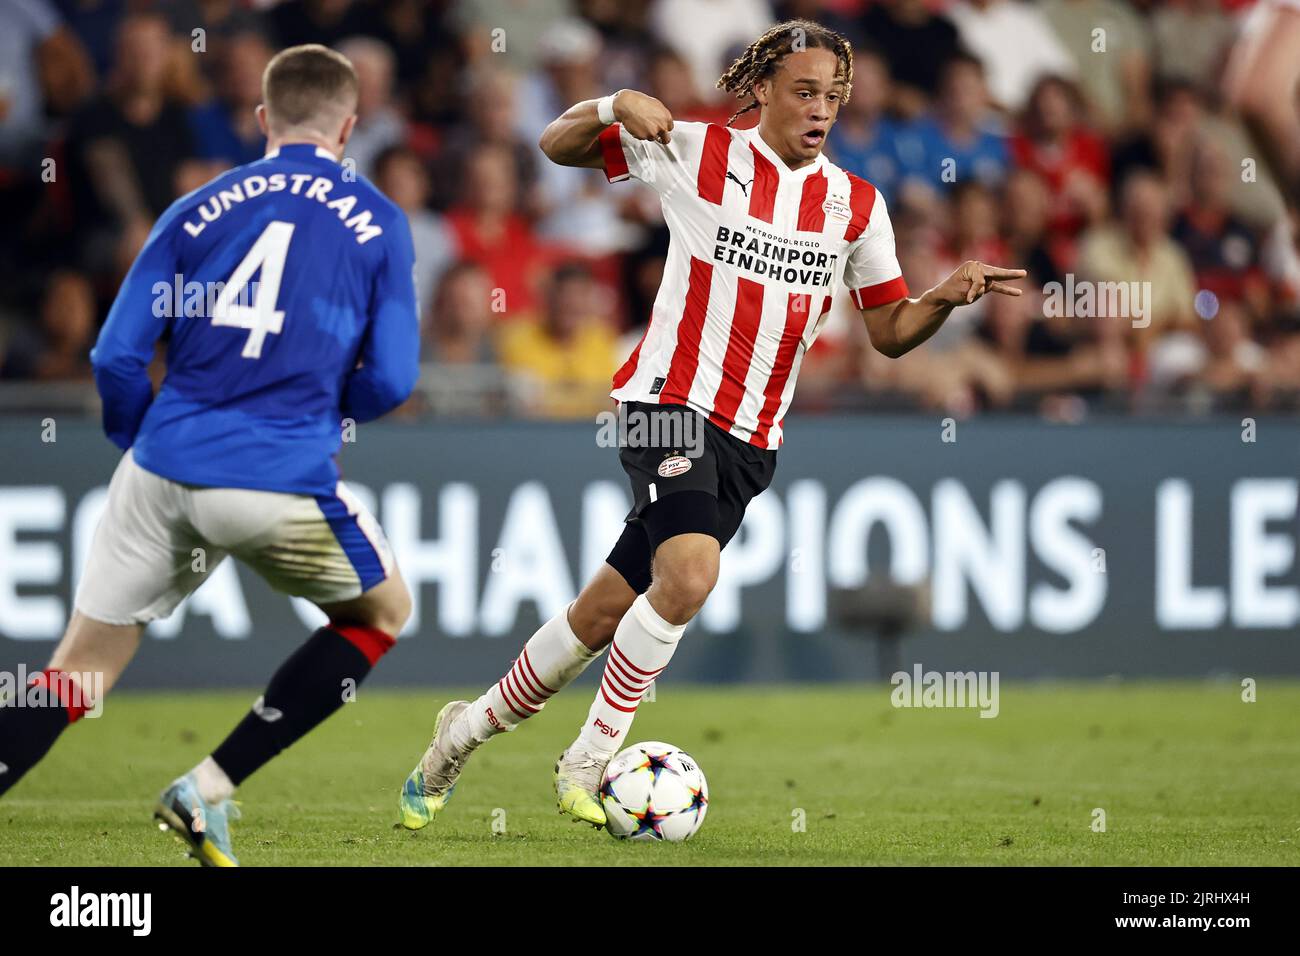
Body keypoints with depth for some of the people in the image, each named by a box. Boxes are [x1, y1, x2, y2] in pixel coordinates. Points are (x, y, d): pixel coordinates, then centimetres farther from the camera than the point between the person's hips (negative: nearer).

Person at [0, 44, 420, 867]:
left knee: (79, 672, 11)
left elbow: (117, 355, 5)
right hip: (285, 481, -3)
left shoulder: (198, 211, 9)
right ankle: (209, 790, 14)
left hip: (165, 472, 3)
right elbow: (390, 381, 2)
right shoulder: (377, 223, 5)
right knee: (383, 612, 23)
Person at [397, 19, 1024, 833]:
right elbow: (558, 146, 6)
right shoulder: (697, 154, -3)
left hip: (752, 442, 4)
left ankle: (470, 728, 27)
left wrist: (948, 296, -10)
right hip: (672, 400, -4)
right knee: (690, 572, -29)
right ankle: (591, 757, -12)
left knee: (605, 614, 6)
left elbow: (890, 331, 10)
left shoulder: (857, 205, 7)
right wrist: (617, 108, -15)